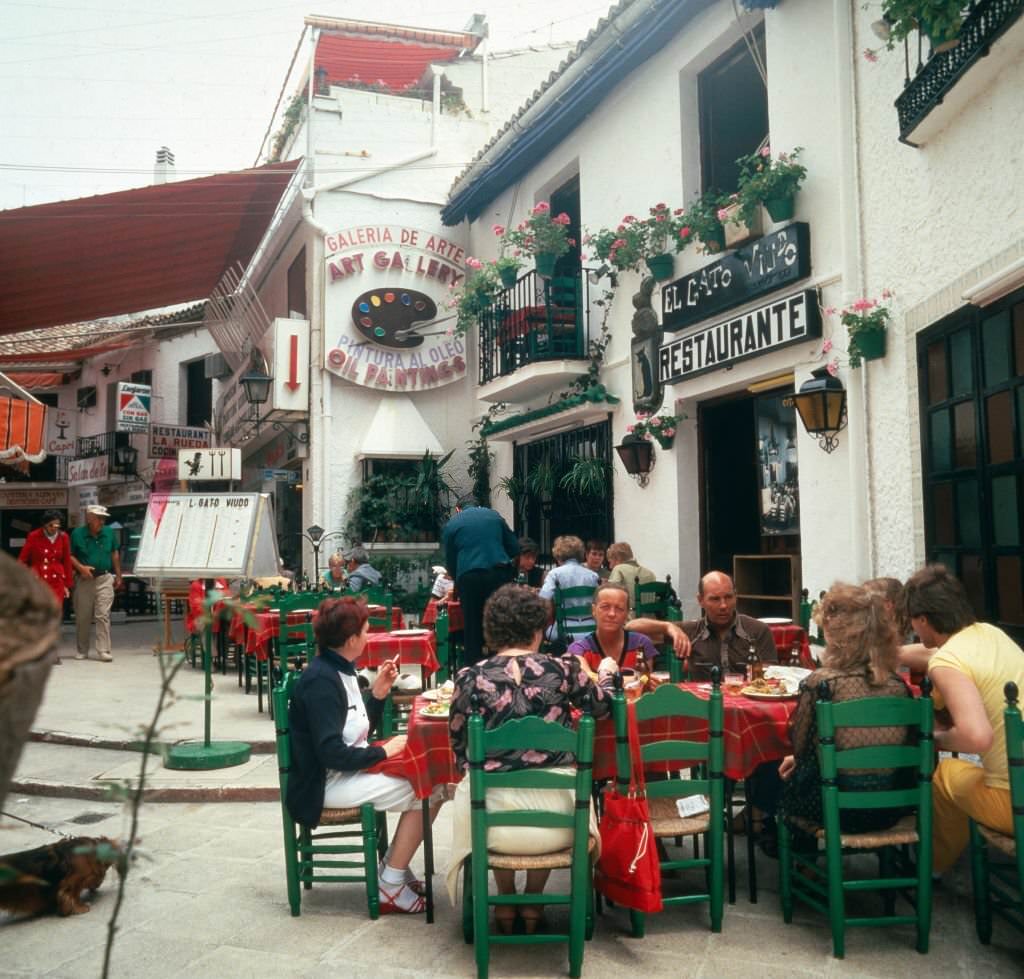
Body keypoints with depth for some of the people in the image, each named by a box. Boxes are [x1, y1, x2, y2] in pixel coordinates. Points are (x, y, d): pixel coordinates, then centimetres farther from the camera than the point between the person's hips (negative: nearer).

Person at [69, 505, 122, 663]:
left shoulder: (109, 533, 2)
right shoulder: (77, 534, -4)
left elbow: (115, 554, 12)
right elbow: (70, 555, 2)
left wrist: (118, 576, 15)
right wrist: (80, 567, -14)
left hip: (105, 579, 0)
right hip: (84, 580, 0)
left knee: (103, 615, -7)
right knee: (82, 617, 8)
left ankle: (104, 651, -4)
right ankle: (82, 651, 22)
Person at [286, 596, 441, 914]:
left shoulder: (339, 670, 9)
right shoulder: (321, 681, -21)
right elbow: (332, 754, -26)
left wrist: (378, 694, 1)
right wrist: (383, 751, -16)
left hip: (348, 769, 10)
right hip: (326, 784, -10)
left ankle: (393, 867, 13)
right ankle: (390, 887, -3)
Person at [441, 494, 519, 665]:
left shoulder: (451, 524, 12)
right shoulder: (494, 515, 16)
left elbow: (450, 561, 13)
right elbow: (514, 548, 14)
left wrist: (458, 582, 29)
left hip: (469, 578, -1)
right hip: (499, 573, 1)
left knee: (472, 627, 8)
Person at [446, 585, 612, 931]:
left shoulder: (470, 678, -6)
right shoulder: (562, 669, -5)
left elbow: (459, 748, 5)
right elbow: (602, 705, 16)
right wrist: (606, 673, 37)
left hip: (495, 821, 0)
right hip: (555, 819, 0)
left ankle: (506, 903, 40)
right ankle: (532, 903, 40)